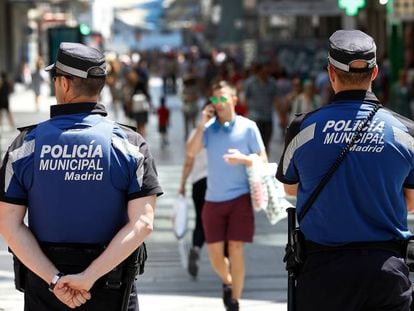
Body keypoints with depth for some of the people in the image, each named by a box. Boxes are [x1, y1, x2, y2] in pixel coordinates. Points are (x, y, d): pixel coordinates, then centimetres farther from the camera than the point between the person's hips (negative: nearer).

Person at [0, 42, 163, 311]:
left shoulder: (26, 144, -2)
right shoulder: (130, 145, -5)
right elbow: (142, 223, -15)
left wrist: (54, 279, -13)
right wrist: (89, 277, -17)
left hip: (44, 287, 1)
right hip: (111, 289, -1)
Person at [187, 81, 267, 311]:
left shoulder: (248, 127, 0)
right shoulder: (208, 127, 6)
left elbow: (263, 160, 0)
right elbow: (191, 152, -6)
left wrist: (243, 159, -19)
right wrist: (202, 124, -10)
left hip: (240, 197, -3)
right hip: (213, 199, 3)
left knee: (235, 250, -6)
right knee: (214, 253, 5)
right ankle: (227, 283, 35)